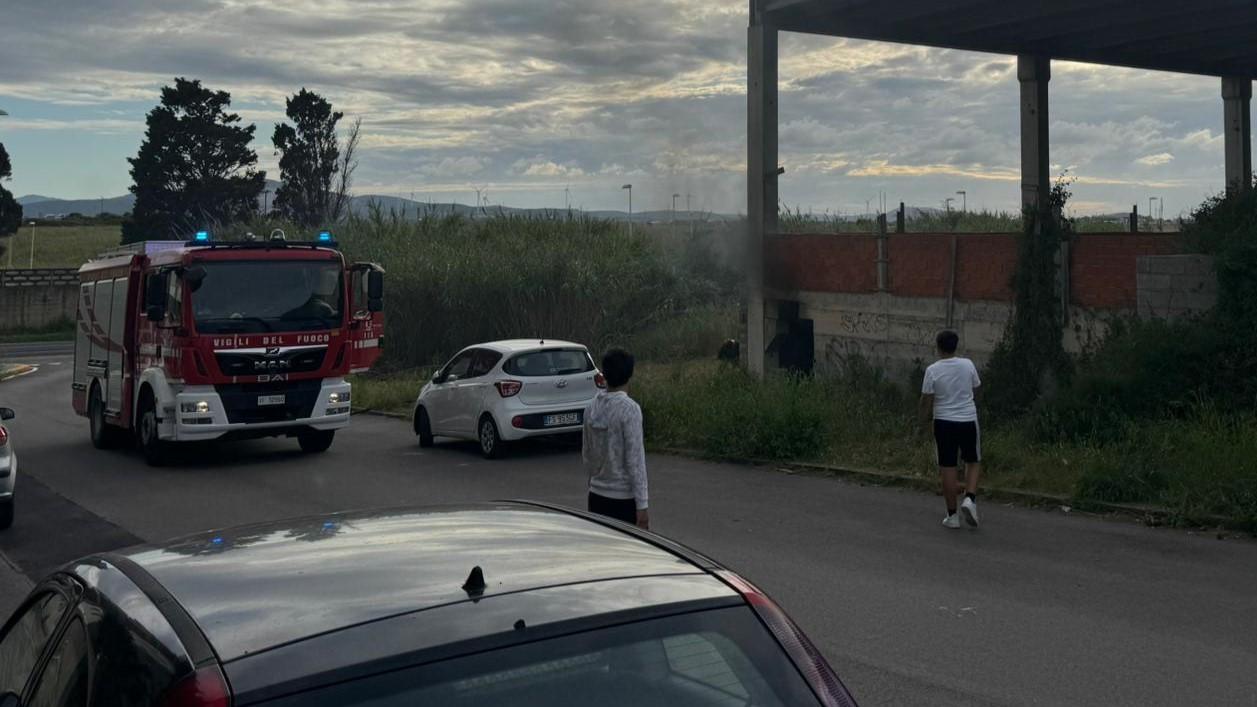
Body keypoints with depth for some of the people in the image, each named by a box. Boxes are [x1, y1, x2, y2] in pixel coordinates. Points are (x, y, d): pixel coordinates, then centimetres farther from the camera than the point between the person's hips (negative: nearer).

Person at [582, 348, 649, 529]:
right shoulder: (629, 409, -16)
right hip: (624, 498, -6)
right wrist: (642, 504, -15)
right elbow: (635, 460, -18)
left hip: (597, 496, 6)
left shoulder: (591, 408, 4)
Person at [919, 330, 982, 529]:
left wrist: (925, 418, 12)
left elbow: (926, 400, -7)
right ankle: (970, 498, -5)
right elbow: (976, 391, 10)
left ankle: (952, 515, 8)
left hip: (944, 423, -1)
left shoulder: (933, 370, -9)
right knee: (973, 462, 18)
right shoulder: (968, 365, -2)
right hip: (968, 420, 1)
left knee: (948, 468, 5)